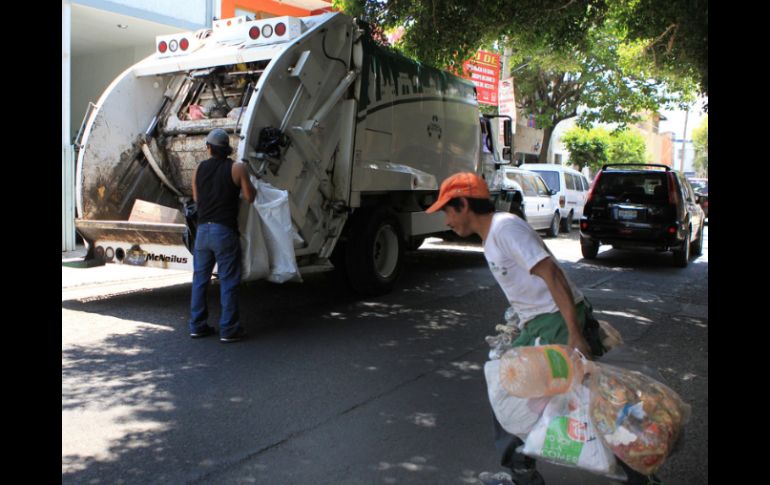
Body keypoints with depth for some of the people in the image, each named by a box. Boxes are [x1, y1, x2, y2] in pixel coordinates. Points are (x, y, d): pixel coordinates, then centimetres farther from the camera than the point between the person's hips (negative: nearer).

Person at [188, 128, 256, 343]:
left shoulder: (199, 169, 8)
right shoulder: (237, 168, -5)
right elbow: (250, 197, -3)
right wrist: (251, 185, 16)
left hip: (202, 230, 4)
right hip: (225, 230, -4)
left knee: (200, 278, 13)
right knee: (228, 281, 1)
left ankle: (197, 325, 18)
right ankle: (229, 329, 2)